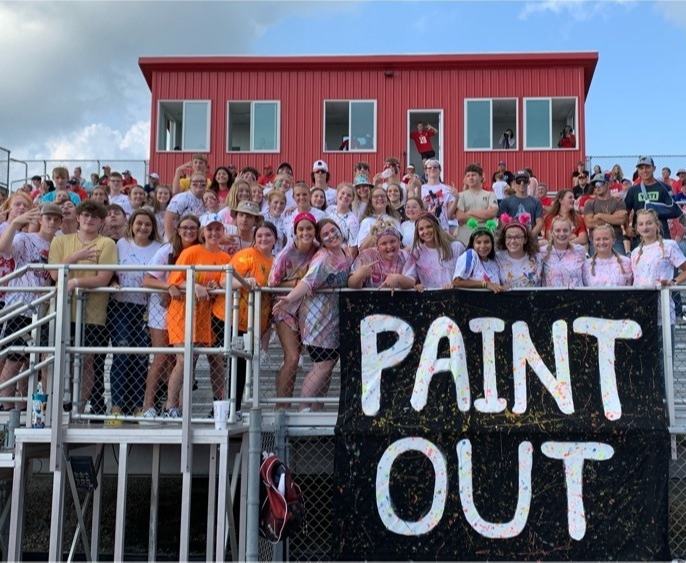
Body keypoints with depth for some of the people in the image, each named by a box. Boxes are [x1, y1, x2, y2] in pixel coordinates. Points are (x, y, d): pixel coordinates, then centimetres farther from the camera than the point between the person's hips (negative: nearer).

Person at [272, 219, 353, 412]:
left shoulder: (346, 253, 8)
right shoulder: (322, 259, -17)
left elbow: (350, 282, 17)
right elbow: (308, 281, -32)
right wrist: (289, 299, -47)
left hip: (336, 318, 8)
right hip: (318, 317, -7)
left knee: (329, 363, 7)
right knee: (324, 364, -9)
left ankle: (316, 410, 14)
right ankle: (303, 409, -2)